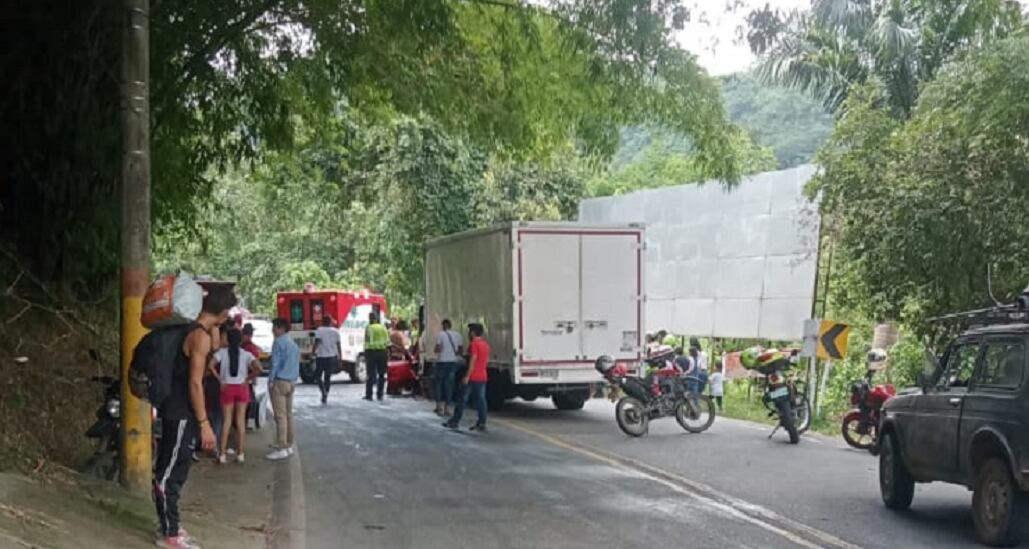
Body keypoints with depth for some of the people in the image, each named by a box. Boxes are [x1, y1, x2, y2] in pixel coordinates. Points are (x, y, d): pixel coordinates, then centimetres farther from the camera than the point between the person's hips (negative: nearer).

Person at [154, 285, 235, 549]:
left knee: (173, 471, 16)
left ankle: (169, 526, 24)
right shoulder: (201, 336, -19)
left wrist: (214, 328, 14)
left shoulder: (193, 329, 9)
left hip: (178, 410, 10)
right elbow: (195, 383, -22)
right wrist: (205, 423, -21)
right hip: (180, 413, -10)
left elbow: (214, 346, 32)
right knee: (170, 473, -3)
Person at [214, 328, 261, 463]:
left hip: (227, 388, 0)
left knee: (227, 421, 6)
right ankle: (240, 454, 8)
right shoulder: (246, 354, -3)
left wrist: (219, 379, -8)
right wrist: (248, 379, -6)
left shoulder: (222, 352, -3)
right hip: (242, 388, 0)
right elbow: (258, 368, -17)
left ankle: (222, 454, 4)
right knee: (240, 421, 6)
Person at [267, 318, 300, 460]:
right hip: (291, 382, 9)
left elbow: (275, 363, -15)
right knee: (288, 414, 12)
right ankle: (288, 445, 17)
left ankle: (282, 449, -10)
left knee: (280, 416, -9)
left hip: (279, 381, -9)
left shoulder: (279, 342, -11)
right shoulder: (293, 344, 16)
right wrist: (294, 379, 18)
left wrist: (270, 380, -9)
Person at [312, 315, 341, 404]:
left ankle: (323, 391, -12)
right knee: (328, 377, 11)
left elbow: (317, 342, -15)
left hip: (321, 357, -3)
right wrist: (340, 356, 11)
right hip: (332, 357, 3)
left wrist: (314, 352, -14)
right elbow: (338, 345, 5)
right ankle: (325, 397, 9)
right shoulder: (335, 331, 6)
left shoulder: (319, 330, -4)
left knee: (317, 375, 10)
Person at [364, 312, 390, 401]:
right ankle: (380, 395, 8)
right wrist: (387, 354, 13)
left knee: (371, 375, 0)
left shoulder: (369, 328, -4)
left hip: (372, 351, -3)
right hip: (382, 351, 3)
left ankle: (368, 395, 0)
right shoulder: (383, 328, 9)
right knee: (381, 375, 8)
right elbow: (388, 342, 8)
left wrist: (365, 355, -5)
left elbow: (366, 343, -9)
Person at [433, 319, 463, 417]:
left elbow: (438, 348, -16)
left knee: (438, 383, 11)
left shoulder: (440, 334, -9)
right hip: (453, 362, 4)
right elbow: (461, 350, 4)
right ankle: (447, 408, 8)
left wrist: (436, 350, 6)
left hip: (442, 362, -4)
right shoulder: (457, 335, 3)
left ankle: (440, 404, 3)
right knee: (449, 385, 8)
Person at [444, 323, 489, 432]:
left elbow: (472, 361, -19)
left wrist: (467, 376, -20)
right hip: (483, 377, 8)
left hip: (472, 377, -7)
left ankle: (455, 422, 5)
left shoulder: (474, 344, -13)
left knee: (462, 400, 0)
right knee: (481, 400, 5)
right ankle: (481, 424, 2)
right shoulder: (485, 344, 12)